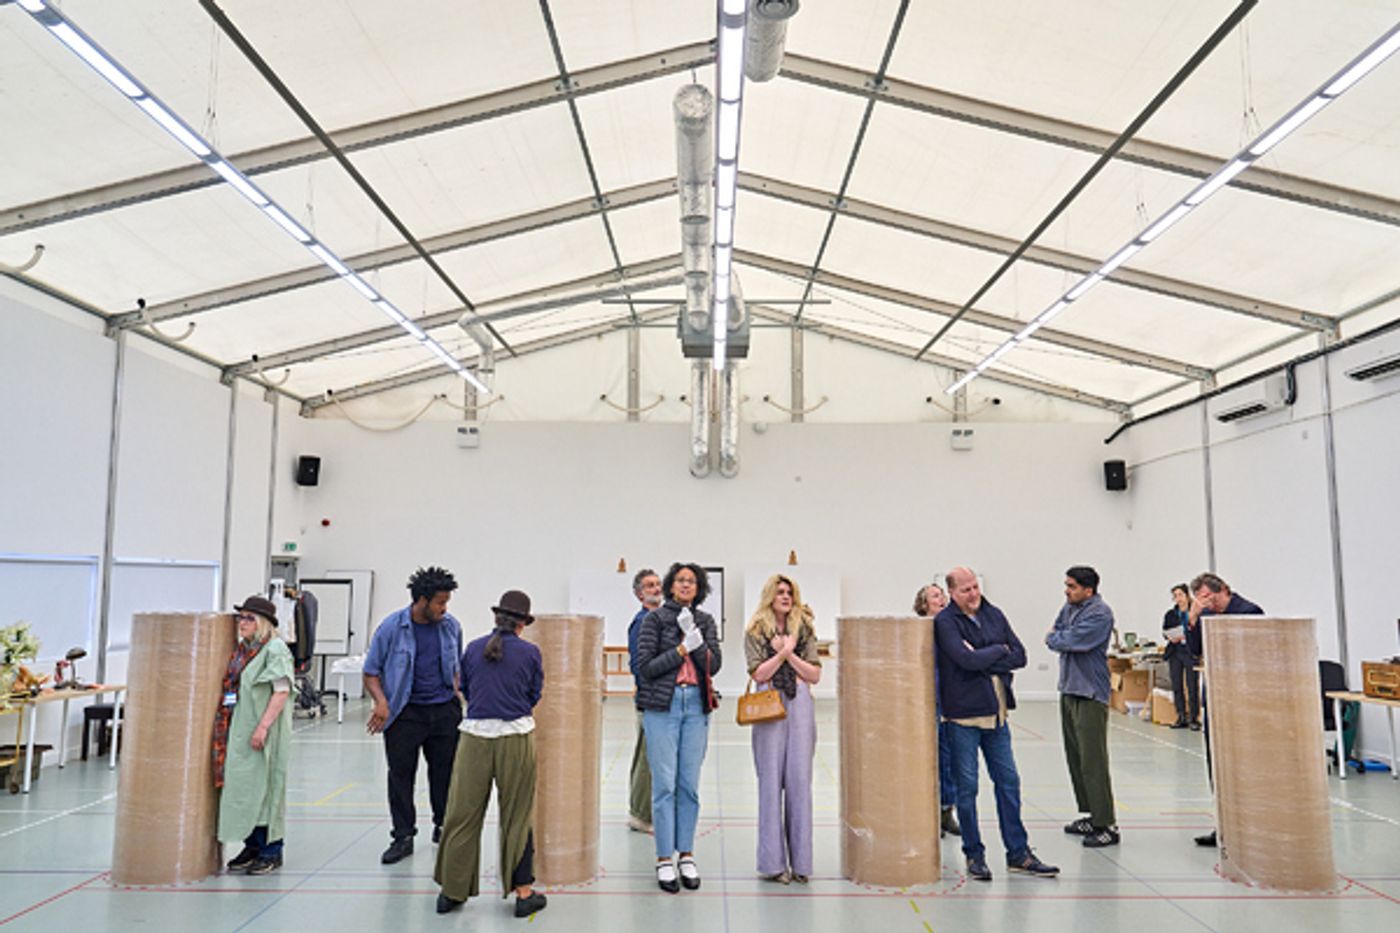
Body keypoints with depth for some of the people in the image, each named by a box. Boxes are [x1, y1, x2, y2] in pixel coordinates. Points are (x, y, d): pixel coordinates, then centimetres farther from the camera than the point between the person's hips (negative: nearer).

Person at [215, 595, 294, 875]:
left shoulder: (275, 648, -10)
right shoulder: (242, 649, 13)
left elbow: (282, 691, -16)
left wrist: (263, 726, -21)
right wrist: (226, 728, 15)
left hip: (264, 734, -8)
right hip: (240, 731, 8)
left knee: (265, 787, -2)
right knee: (241, 787, 10)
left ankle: (271, 852, 8)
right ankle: (252, 847, 22)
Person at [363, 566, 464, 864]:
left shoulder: (451, 627, 4)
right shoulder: (391, 628, -7)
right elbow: (371, 672, -1)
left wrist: (455, 693, 7)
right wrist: (381, 702, -15)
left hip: (444, 711, 3)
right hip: (405, 713, -3)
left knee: (446, 770, 8)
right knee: (401, 774, 1)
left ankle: (444, 826, 27)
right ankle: (403, 837, 13)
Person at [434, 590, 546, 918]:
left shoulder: (473, 649, 3)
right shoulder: (530, 652, -3)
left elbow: (465, 689, 14)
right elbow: (535, 695, 7)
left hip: (475, 736, 2)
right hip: (516, 737, -2)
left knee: (463, 814, 11)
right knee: (517, 816, 8)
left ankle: (452, 890, 22)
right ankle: (523, 892, 15)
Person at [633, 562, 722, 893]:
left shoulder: (705, 621, 10)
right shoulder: (655, 618, 0)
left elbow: (714, 666, 0)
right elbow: (645, 667, -7)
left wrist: (695, 637, -13)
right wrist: (682, 649, -12)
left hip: (696, 705, 3)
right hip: (662, 704, -3)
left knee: (690, 785, 6)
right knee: (664, 785, -3)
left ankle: (686, 856, 16)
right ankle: (664, 860, 6)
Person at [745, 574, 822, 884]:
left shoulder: (804, 630, 13)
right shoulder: (756, 631, 8)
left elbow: (815, 674, 6)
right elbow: (759, 673, -3)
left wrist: (790, 654, -4)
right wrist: (782, 652, -7)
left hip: (800, 706, 2)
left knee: (799, 779, 0)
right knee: (771, 780, -1)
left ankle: (800, 861, 7)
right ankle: (773, 861, 6)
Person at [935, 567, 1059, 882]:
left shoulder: (994, 615, 8)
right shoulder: (945, 622, -9)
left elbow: (1019, 656, 2)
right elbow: (966, 659, -22)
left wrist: (984, 661, -12)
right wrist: (999, 650, -7)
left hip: (997, 713, 5)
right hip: (964, 714, -5)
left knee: (1009, 782, 10)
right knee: (967, 787, 3)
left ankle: (1019, 853, 21)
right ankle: (974, 855, 17)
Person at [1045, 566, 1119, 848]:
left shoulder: (1100, 613, -15)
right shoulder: (1069, 606, 11)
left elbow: (1072, 641, -20)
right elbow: (1054, 633, 15)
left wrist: (1053, 638, -1)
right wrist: (1060, 640, -5)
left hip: (1090, 694, -9)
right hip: (1068, 689, 9)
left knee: (1093, 761, -7)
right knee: (1075, 758, 14)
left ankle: (1107, 825, 0)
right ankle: (1091, 815, 25)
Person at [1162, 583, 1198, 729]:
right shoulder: (1170, 614, 10)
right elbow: (1164, 633, 12)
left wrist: (1186, 636, -20)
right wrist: (1171, 638, -7)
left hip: (1191, 653, -4)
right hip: (1175, 653, 4)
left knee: (1192, 687, -3)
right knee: (1176, 686, 6)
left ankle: (1194, 718, 6)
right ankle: (1181, 717, 14)